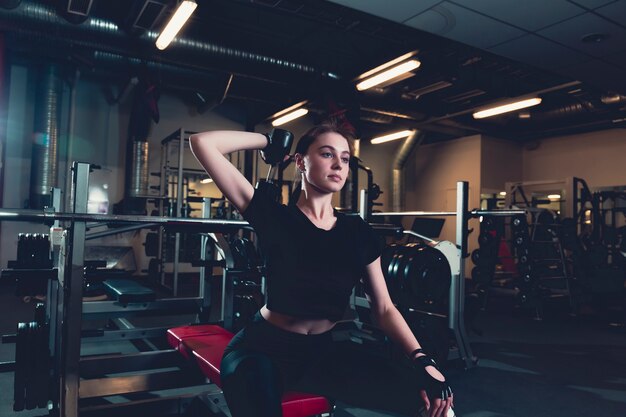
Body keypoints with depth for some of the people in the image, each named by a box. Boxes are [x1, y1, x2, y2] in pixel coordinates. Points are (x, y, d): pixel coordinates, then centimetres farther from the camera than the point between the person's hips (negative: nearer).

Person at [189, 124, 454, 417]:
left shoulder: (358, 232, 2)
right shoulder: (273, 217, -10)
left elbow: (384, 309, 3)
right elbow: (202, 142, -15)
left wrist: (423, 361, -10)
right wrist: (269, 141, -4)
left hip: (323, 352, 4)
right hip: (262, 350, -3)